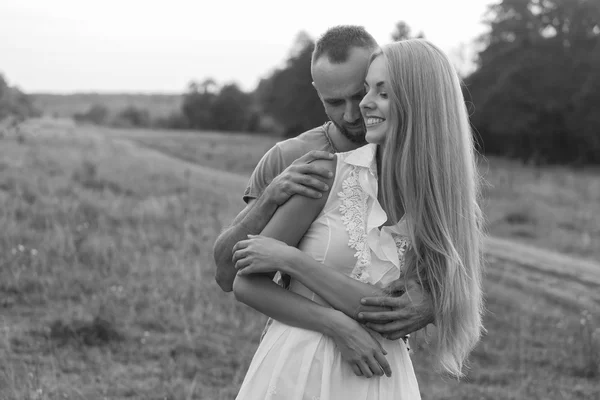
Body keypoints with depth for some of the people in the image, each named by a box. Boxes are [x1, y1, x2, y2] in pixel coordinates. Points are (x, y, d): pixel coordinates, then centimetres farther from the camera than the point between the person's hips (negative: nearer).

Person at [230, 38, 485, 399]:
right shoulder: (330, 172, -9)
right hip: (296, 367, -1)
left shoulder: (443, 202, -4)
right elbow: (247, 284, -8)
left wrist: (290, 259, -17)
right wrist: (340, 325, -18)